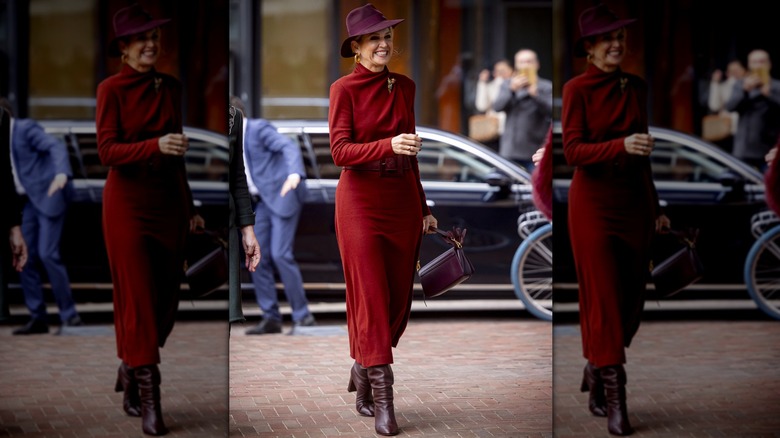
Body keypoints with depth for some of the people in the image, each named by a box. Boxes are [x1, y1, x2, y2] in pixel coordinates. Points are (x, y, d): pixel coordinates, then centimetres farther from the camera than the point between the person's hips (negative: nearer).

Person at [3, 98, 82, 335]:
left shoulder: (26, 128, -8)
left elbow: (56, 146, -22)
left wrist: (61, 174, -39)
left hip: (48, 196, -9)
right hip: (29, 201, 9)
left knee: (47, 254, -15)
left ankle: (69, 314, -7)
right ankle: (38, 318, 9)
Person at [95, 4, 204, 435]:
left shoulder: (170, 87, 9)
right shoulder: (111, 89, -6)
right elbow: (107, 150, -15)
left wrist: (190, 207, 16)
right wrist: (156, 146, -30)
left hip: (169, 201, 5)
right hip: (128, 202, -5)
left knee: (166, 298, 7)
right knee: (138, 300, -4)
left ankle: (129, 373, 30)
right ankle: (148, 401, 0)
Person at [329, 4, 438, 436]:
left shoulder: (404, 87, 10)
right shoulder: (344, 88, -5)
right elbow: (340, 152, -15)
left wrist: (423, 206, 16)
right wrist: (389, 145, -29)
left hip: (402, 201, 5)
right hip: (361, 201, -5)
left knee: (398, 298, 8)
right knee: (371, 299, -5)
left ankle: (362, 372, 29)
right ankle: (382, 401, -2)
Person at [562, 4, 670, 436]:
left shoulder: (636, 87, 9)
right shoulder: (577, 89, -6)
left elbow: (642, 154, 15)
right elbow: (573, 151, -14)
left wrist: (655, 207, 17)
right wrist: (622, 146, -29)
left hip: (634, 202, 5)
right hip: (594, 202, -5)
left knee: (632, 298, 7)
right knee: (604, 300, -4)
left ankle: (595, 373, 28)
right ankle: (614, 400, 1)